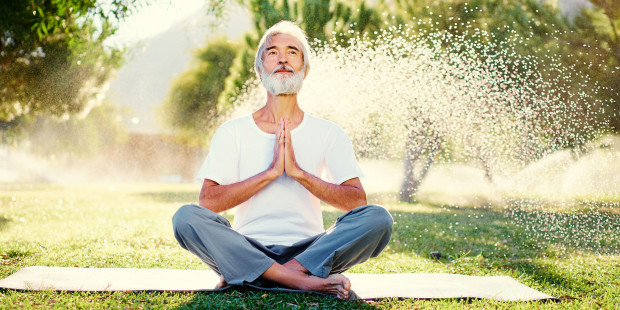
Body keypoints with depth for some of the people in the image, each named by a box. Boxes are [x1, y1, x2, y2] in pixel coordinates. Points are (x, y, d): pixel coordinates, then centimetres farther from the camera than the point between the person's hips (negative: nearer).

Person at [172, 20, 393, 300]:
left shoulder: (328, 134, 9)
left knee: (378, 218, -24)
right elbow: (208, 202, -5)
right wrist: (270, 172, -13)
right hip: (248, 249, 0)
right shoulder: (232, 132, 8)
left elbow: (357, 200, -2)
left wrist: (298, 172, -13)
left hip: (308, 249, 1)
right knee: (186, 217, -28)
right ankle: (305, 280, -35)